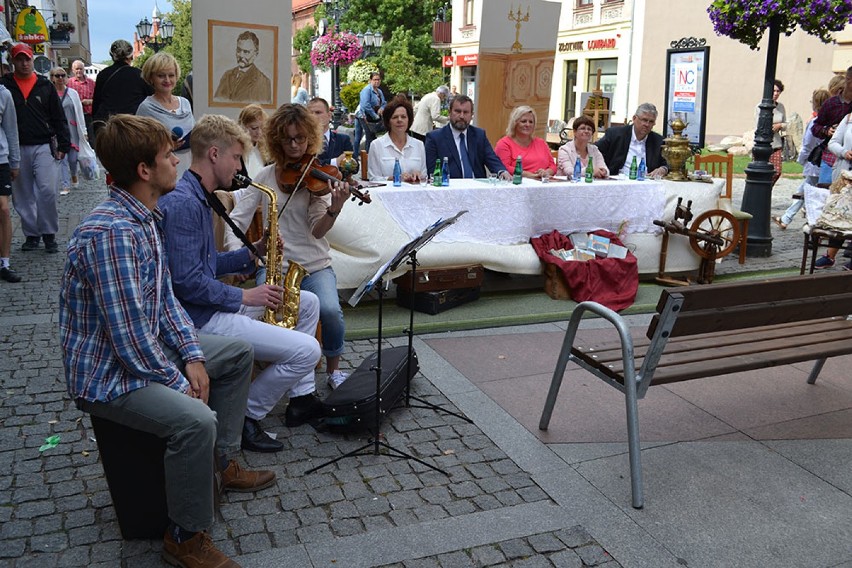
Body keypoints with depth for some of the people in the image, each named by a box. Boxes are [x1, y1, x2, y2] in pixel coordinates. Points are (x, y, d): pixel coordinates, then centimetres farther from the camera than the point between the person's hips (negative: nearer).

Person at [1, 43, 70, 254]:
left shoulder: (45, 86, 7)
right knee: (23, 196, 6)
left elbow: (58, 117, 8)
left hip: (43, 147, -1)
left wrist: (63, 145, 2)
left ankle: (49, 234, 2)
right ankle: (31, 234, 18)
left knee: (47, 190, -10)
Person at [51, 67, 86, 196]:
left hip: (72, 129, 2)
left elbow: (79, 112, 8)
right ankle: (65, 186, 1)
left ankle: (73, 176, 36)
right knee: (62, 157, -4)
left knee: (73, 157, 5)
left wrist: (83, 131, 6)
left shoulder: (73, 93, 5)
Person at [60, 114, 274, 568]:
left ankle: (223, 462, 25)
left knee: (238, 353, 17)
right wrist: (179, 383, -17)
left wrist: (191, 356, -2)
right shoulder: (110, 233, -28)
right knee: (195, 419, -32)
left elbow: (164, 296, 9)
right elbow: (128, 334, -29)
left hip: (147, 348, 11)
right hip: (107, 375, -10)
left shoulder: (142, 217, 5)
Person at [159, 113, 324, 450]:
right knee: (306, 350, -18)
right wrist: (243, 297, -16)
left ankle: (302, 399, 15)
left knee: (308, 303, 16)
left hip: (214, 303, 11)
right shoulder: (181, 202, -20)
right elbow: (187, 281, -25)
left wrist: (253, 252, 7)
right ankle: (245, 418, 2)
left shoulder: (200, 198, 14)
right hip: (198, 317, -11)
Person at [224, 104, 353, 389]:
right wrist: (236, 253, -17)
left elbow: (317, 230, -11)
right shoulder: (266, 176, 5)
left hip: (314, 266, -1)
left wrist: (334, 210, -32)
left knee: (330, 310, -28)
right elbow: (236, 220, 2)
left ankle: (334, 369, 1)